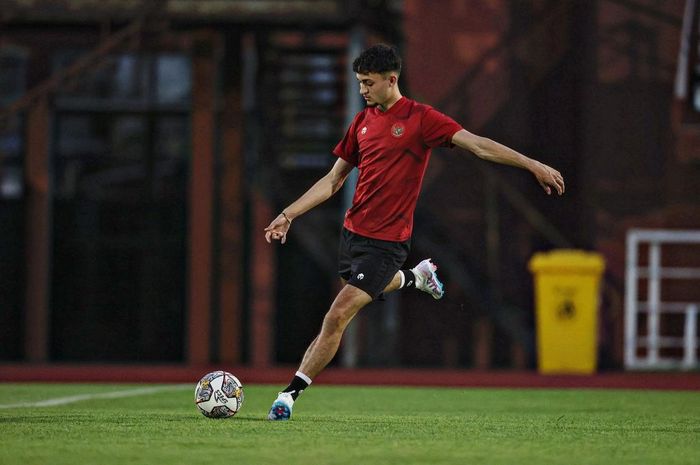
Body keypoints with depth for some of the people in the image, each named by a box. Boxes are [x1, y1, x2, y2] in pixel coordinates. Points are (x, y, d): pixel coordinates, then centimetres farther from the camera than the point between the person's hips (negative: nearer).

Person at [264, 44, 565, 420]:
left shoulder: (420, 118, -9)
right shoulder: (362, 121, 8)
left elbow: (478, 145, -12)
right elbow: (333, 180, 15)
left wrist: (533, 165, -19)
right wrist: (288, 215, 9)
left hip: (386, 242, -7)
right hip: (353, 230, 7)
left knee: (337, 317, -12)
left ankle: (291, 394, -8)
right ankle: (416, 277, 55)